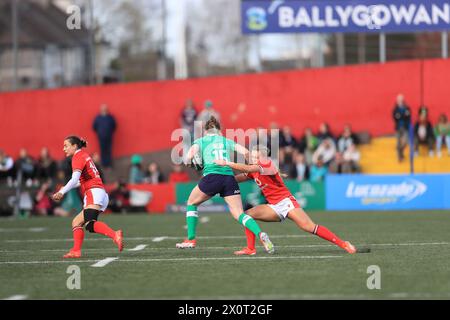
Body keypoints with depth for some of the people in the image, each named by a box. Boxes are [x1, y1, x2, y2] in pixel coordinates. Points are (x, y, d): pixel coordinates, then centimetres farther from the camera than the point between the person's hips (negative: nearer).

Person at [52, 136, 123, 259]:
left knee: (90, 224, -28)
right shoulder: (84, 155, 26)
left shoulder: (78, 157, -2)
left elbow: (75, 179, -18)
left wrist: (62, 192, -25)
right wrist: (65, 188, 35)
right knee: (76, 222, 10)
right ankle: (76, 251, -2)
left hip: (94, 193, -10)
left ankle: (115, 235, -46)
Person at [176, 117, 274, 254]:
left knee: (191, 203, 24)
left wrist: (188, 160, 20)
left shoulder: (200, 141, 16)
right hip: (229, 178, 2)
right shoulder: (228, 141, 22)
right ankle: (260, 234, -26)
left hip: (211, 177, -2)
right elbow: (245, 152, 7)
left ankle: (191, 239, 19)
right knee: (239, 214, 0)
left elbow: (189, 156, -2)